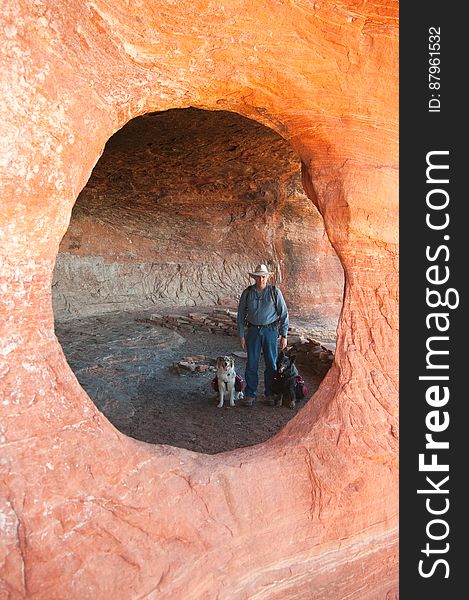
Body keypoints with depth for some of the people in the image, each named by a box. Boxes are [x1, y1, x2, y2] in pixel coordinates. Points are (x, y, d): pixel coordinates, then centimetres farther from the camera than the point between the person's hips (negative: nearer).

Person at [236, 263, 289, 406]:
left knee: (271, 364, 5)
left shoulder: (274, 291, -4)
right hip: (253, 331, 1)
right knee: (251, 364, 3)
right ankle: (250, 395, 14)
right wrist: (241, 335, 1)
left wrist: (284, 335, -3)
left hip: (270, 330, -1)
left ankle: (269, 394, 19)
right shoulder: (247, 293, -1)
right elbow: (241, 315, 5)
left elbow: (284, 314, 0)